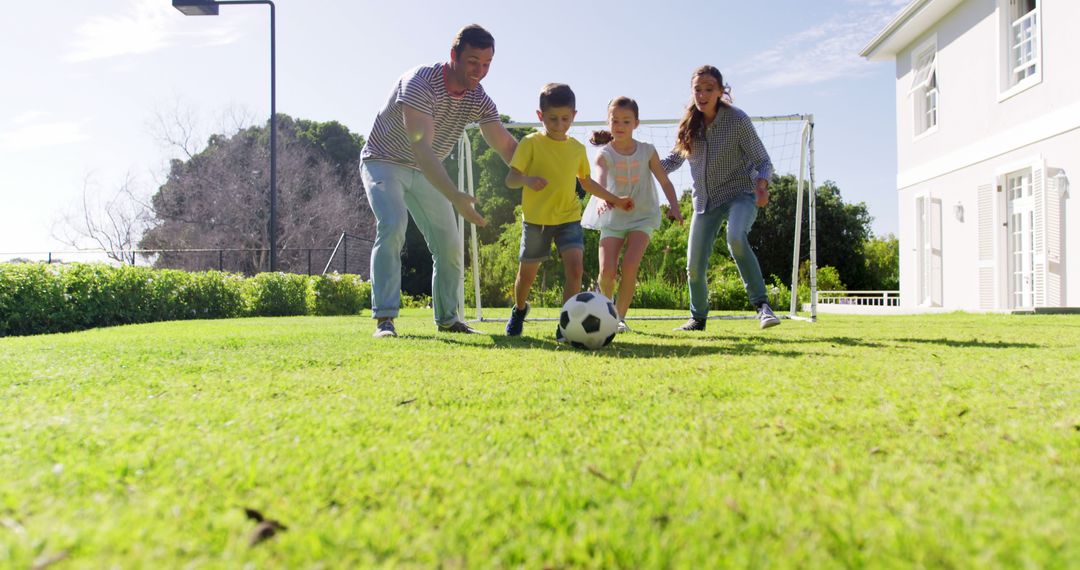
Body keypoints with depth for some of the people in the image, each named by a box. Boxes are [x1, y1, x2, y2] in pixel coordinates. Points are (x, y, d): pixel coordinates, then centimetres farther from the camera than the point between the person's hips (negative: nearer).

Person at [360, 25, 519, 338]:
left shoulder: (479, 100, -10)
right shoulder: (420, 83, -31)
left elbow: (506, 146, -9)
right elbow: (421, 147, -41)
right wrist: (455, 197, -52)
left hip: (425, 172, 6)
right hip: (384, 162, -6)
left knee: (449, 243, 0)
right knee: (392, 227, -28)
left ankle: (448, 318, 14)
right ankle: (384, 319, -24)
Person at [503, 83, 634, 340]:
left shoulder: (577, 148, 7)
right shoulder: (531, 143, -6)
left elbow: (586, 182, 22)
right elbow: (511, 178, -12)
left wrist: (615, 199, 21)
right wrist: (527, 180, -34)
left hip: (568, 218, 3)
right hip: (536, 219, -2)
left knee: (575, 267, -17)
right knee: (527, 272, 11)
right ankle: (519, 310, 42)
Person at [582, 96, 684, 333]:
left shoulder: (647, 151, 0)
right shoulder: (605, 154, -5)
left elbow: (664, 181, 1)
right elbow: (599, 179, -25)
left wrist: (674, 206, -16)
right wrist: (602, 198, -47)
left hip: (642, 216, 0)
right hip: (613, 217, 0)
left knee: (629, 266, -18)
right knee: (607, 271, -11)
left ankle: (620, 316, 0)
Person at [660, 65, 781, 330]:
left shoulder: (737, 120, -13)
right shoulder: (689, 124, -1)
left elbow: (763, 161, -10)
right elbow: (674, 160, 12)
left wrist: (761, 183, -33)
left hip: (740, 194, -4)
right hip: (705, 200, 4)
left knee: (736, 237, -37)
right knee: (694, 266, 2)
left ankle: (762, 305, -28)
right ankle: (698, 318, 27)